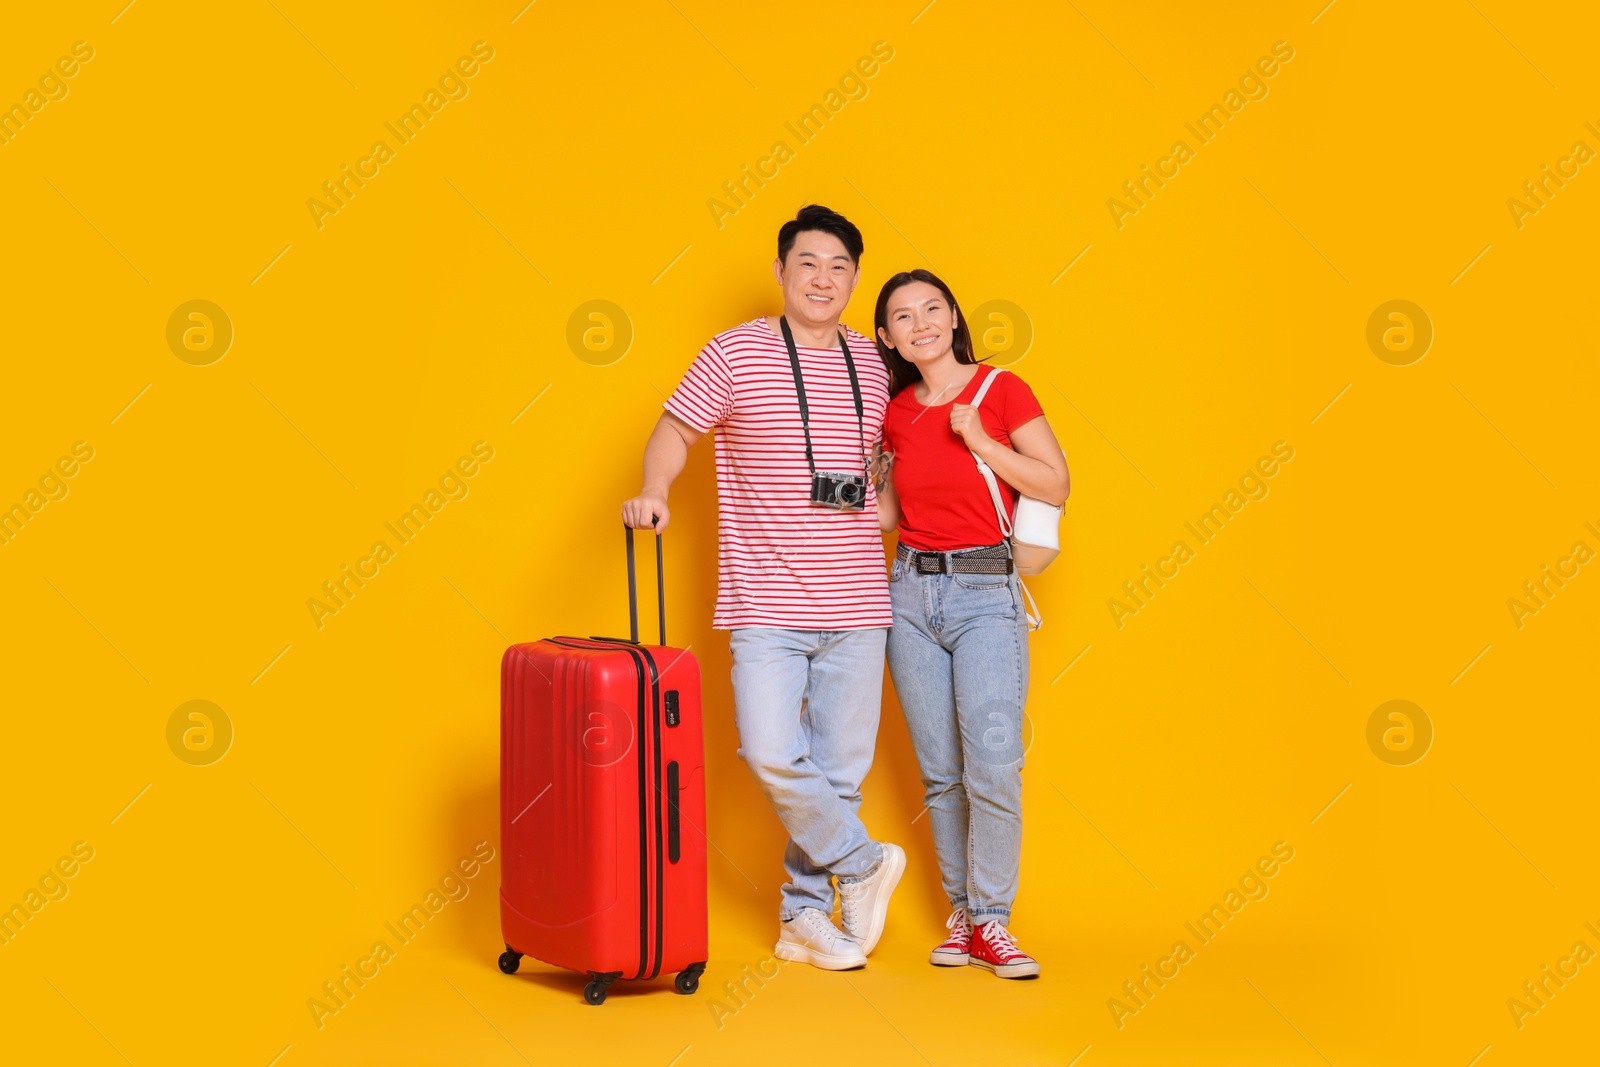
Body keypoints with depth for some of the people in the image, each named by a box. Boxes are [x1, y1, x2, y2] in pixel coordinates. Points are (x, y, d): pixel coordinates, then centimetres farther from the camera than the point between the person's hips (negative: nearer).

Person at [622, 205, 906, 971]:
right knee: (772, 754, -14)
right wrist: (653, 491, -15)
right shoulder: (735, 353, -1)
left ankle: (805, 914, 23)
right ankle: (863, 864, 11)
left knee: (841, 766, 7)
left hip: (856, 605, 4)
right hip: (767, 604, -3)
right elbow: (676, 430, 2)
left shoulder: (871, 364, 11)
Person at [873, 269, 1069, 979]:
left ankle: (992, 925, 2)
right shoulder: (896, 413, 9)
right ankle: (962, 913, 19)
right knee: (940, 771, 7)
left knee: (992, 766, -11)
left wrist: (978, 440, -13)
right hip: (911, 593, 4)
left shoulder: (1001, 389, -2)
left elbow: (1056, 486, -5)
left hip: (986, 594, -4)